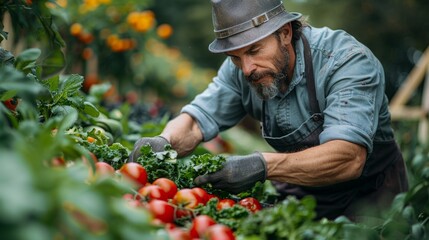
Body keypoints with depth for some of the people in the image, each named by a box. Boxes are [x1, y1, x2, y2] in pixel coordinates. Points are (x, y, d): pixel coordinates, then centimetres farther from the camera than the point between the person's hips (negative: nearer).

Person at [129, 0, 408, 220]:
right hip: (299, 190, 4)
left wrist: (263, 166, -50)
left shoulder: (348, 60, -27)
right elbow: (199, 118, -8)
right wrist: (165, 142, -31)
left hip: (369, 193, -3)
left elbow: (348, 158, -38)